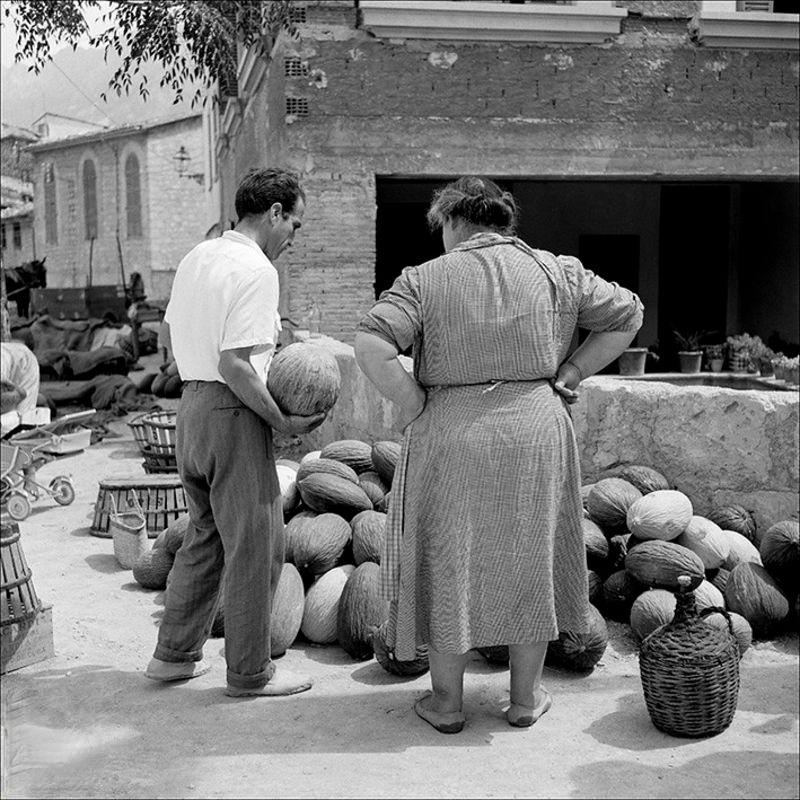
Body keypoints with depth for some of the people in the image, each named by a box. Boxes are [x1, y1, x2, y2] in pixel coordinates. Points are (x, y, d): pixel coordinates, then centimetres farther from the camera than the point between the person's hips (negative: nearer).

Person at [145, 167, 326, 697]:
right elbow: (235, 366, -23)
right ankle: (250, 672, 13)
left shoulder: (196, 257, 12)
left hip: (190, 405, 9)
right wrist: (284, 422, -15)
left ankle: (174, 654, 28)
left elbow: (170, 336, 21)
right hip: (234, 414, -9)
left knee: (205, 536, 20)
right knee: (256, 544, 3)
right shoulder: (256, 271, -16)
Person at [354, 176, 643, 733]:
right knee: (531, 561, 15)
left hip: (452, 437, -2)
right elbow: (627, 316, 11)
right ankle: (526, 698, 26)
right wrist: (565, 378, 9)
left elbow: (371, 348, -17)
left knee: (448, 564, 11)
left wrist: (415, 408, -7)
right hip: (537, 434, 3)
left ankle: (447, 702, 22)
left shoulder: (424, 279, -4)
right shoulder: (557, 272, 5)